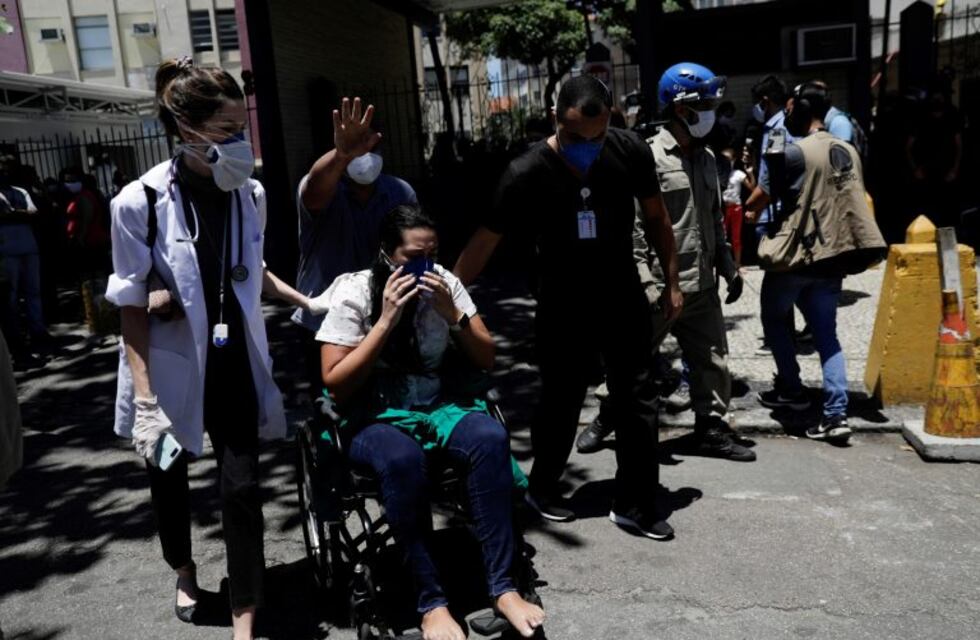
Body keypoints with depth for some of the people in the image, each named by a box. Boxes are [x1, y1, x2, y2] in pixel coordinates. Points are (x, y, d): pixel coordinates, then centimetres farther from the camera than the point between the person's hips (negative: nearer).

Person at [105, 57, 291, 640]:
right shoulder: (140, 202, -18)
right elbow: (132, 308, -13)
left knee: (242, 488, 0)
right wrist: (145, 398, -15)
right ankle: (185, 572, 50)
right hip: (171, 366, -2)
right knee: (170, 479, 19)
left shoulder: (250, 194, -5)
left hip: (234, 362, 2)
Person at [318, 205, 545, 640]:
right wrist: (387, 320, -21)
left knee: (491, 437, -29)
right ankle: (431, 602, -25)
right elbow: (335, 385, -14)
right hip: (372, 415, -3)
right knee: (402, 458, -38)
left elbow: (486, 360, 3)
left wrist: (453, 316, -15)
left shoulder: (444, 282, 0)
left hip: (435, 403, 3)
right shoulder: (354, 292, -10)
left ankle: (502, 587, -21)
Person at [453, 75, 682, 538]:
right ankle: (542, 489, 33)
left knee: (637, 402, 5)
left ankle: (634, 505, 21)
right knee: (560, 404, 8)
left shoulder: (630, 152, -12)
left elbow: (656, 217, 3)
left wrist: (671, 282, 5)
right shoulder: (527, 174, -20)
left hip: (624, 300, 3)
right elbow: (485, 241, -15)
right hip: (563, 308, -3)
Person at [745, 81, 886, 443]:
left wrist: (747, 207, 15)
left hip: (796, 254, -6)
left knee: (773, 318, 17)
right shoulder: (849, 152, 9)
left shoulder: (796, 152, -12)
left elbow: (759, 201, -6)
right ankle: (836, 415, -2)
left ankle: (791, 390, 22)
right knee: (826, 334, 7)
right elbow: (850, 201, 19)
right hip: (833, 255, 6)